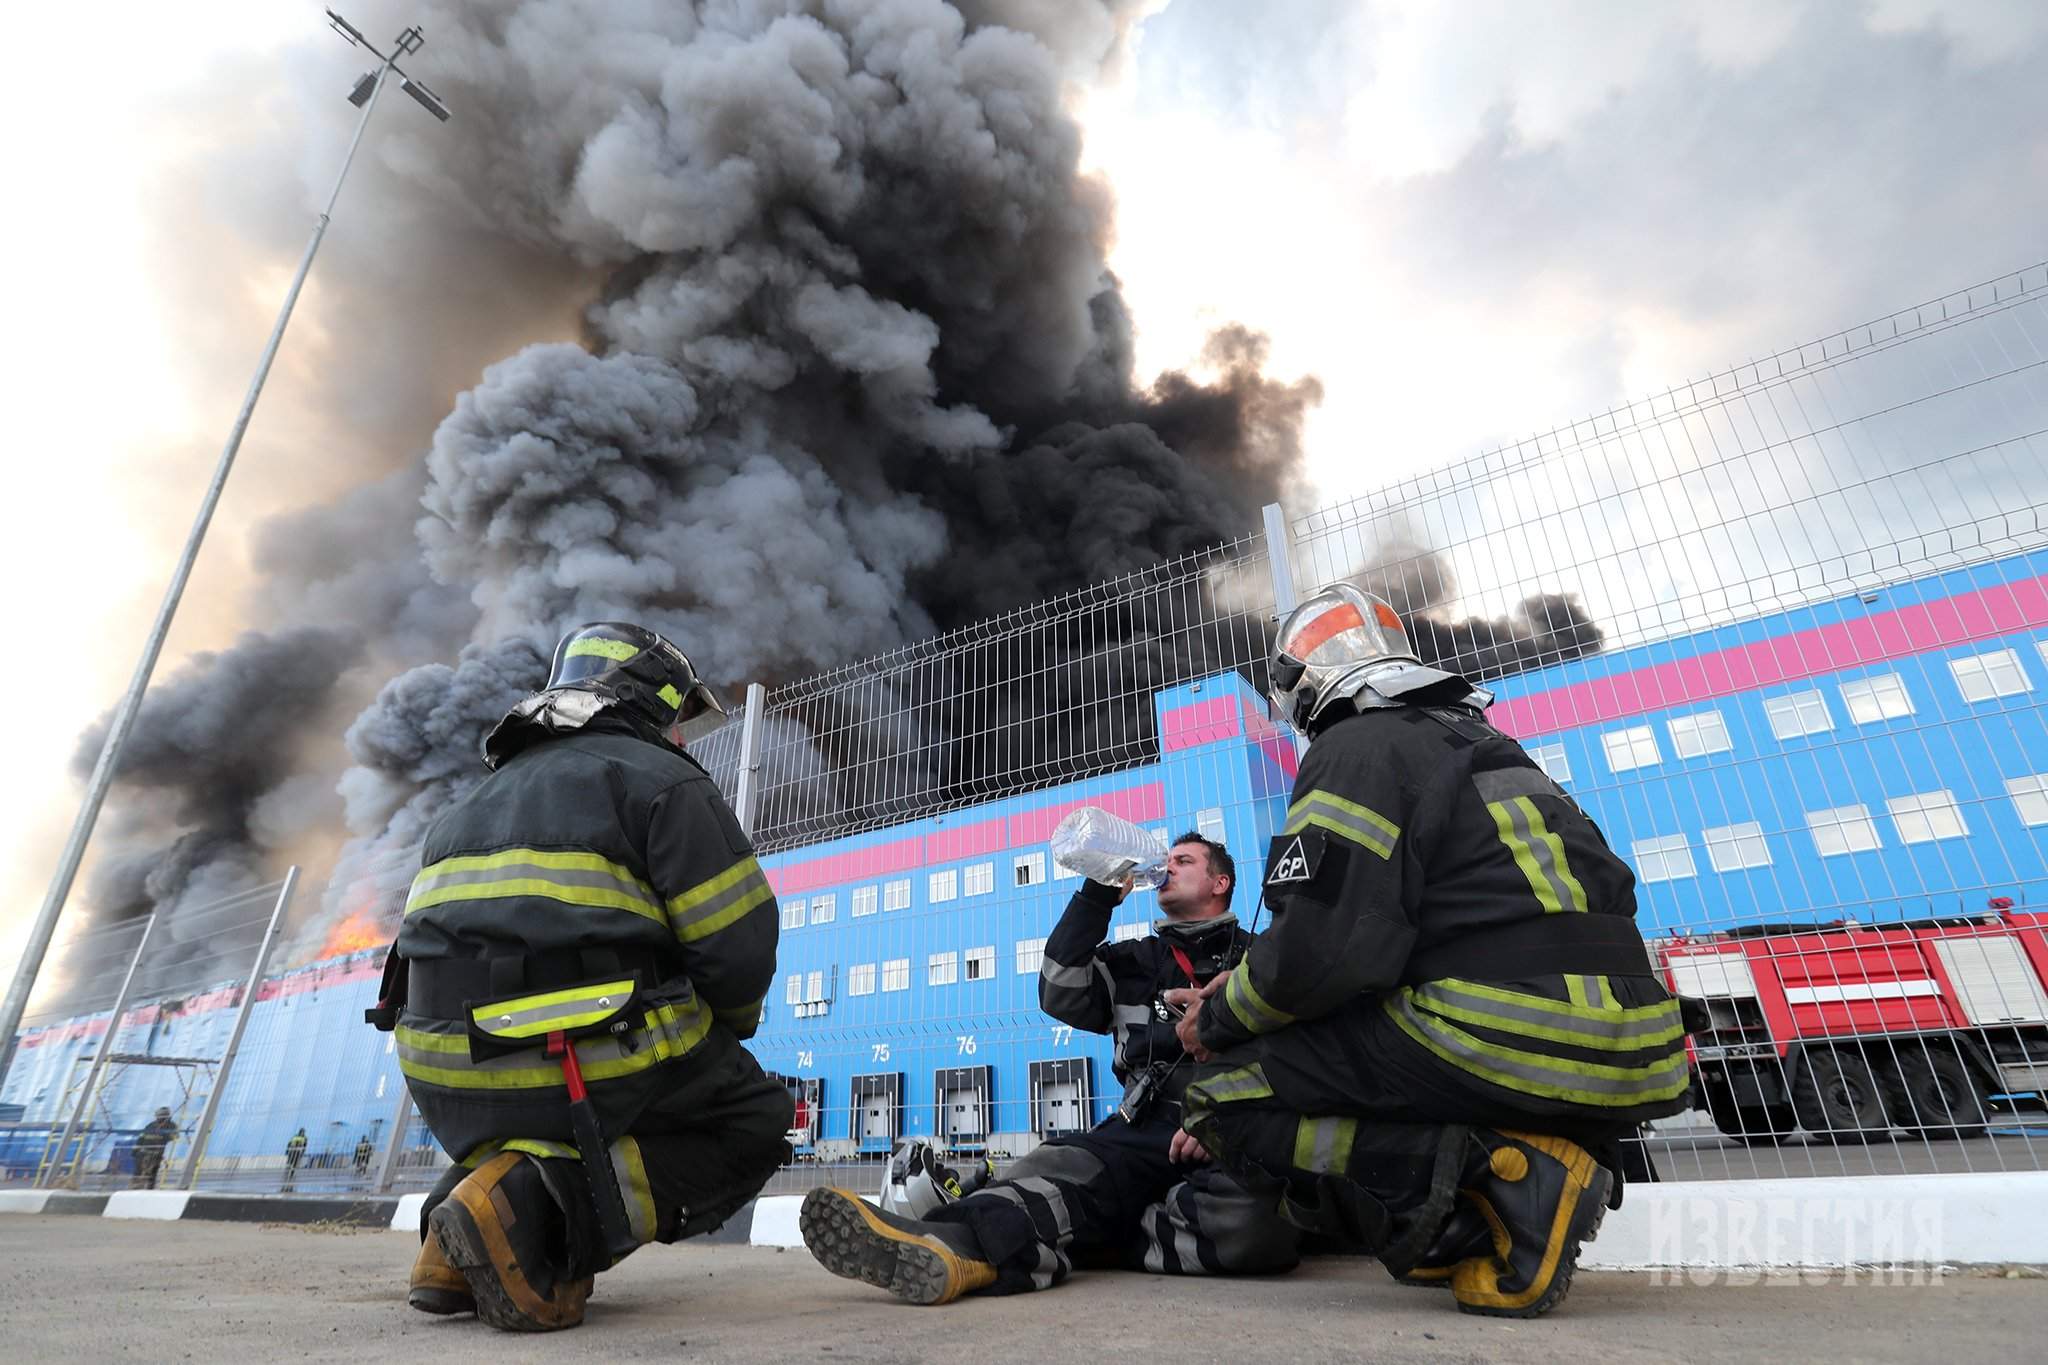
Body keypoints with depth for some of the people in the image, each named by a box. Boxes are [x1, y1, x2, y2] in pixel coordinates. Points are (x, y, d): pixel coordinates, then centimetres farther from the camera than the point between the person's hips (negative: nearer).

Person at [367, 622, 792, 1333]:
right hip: (591, 1063, -8)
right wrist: (727, 1025, 13)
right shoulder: (662, 780, -2)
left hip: (452, 1083, 8)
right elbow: (739, 948, -11)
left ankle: (457, 1241, 11)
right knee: (756, 1121, 12)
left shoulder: (485, 795, 23)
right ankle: (540, 1208, -9)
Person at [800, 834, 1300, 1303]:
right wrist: (1099, 894, 4)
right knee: (1063, 1167, -30)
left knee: (1250, 1220, -38)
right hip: (1150, 1129, 2)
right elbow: (1062, 997, 7)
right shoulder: (1136, 960, 23)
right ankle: (953, 1243, -57)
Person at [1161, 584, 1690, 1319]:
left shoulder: (1354, 747, -5)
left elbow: (1326, 947, -16)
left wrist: (1222, 1019, 3)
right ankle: (1543, 1163, 10)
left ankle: (1488, 1176, -13)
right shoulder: (1471, 739, 22)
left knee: (1227, 1097, 0)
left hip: (1506, 1037, -9)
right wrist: (1250, 986, 23)